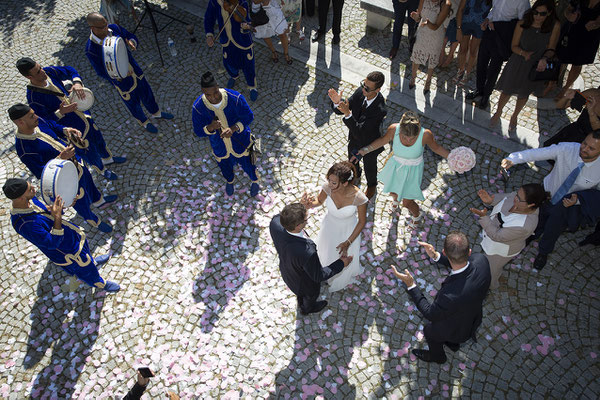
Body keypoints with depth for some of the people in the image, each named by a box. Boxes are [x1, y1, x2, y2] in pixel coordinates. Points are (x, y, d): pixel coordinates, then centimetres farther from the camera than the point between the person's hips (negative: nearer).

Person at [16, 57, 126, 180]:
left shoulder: (49, 71, -13)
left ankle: (108, 158, 58)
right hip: (73, 128, -6)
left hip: (82, 114, 6)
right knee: (88, 151, 16)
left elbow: (70, 71, 2)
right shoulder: (33, 97, -30)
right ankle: (102, 170, 46)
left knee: (98, 138, 28)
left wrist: (77, 83, -18)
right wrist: (61, 112, -37)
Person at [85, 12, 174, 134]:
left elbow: (132, 37, -5)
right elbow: (102, 72, -23)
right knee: (133, 102, 21)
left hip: (133, 68, 5)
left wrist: (132, 44, -30)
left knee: (146, 92, 27)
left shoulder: (114, 28, -19)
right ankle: (144, 122, 51)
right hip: (119, 78, -5)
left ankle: (156, 113, 57)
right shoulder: (91, 50, -31)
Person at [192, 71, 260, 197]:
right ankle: (230, 182, 67)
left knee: (247, 165, 23)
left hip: (240, 142, -1)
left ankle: (255, 181, 59)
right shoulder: (198, 107, -25)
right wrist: (211, 127, -40)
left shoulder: (235, 98, -30)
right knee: (225, 167, 29)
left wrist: (233, 129, -36)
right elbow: (198, 131, -16)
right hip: (219, 146, 2)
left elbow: (249, 117, -19)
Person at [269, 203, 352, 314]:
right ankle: (307, 308, 67)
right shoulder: (306, 253, -49)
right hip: (305, 283, -4)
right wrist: (341, 264, -17)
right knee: (312, 294, 33)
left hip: (286, 270, 5)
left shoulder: (275, 223, -36)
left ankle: (301, 302, 72)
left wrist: (303, 207, -12)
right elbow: (318, 276, -28)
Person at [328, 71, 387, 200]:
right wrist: (337, 102, -40)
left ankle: (372, 186, 59)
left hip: (368, 145, -5)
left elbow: (360, 133, -42)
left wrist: (348, 114, -53)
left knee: (369, 167, 26)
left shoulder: (380, 110, -43)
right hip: (354, 138, 5)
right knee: (352, 160, 33)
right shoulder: (360, 92, -24)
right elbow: (340, 110, -16)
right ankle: (356, 177, 67)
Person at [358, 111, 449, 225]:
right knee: (392, 191, 29)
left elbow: (436, 148, -11)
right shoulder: (394, 129, -31)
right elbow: (382, 140, -8)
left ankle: (417, 215, 46)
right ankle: (396, 199, 70)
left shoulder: (425, 134, -33)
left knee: (407, 203, 9)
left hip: (413, 170, -2)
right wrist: (364, 150, -15)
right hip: (396, 166, 3)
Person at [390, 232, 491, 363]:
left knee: (429, 331, 28)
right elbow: (461, 264, -8)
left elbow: (430, 314, -27)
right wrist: (436, 256, -17)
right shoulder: (481, 259, -33)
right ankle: (453, 344, 70)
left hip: (457, 330, -5)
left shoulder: (450, 295, -49)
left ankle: (437, 356, 59)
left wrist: (410, 285, -28)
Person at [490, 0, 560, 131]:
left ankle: (515, 116, 45)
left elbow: (551, 48, -9)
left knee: (523, 94, 18)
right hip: (517, 63, -1)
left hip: (536, 66, 1)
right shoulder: (522, 24, -15)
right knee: (507, 90, 8)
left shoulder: (555, 26, -15)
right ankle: (498, 112, 38)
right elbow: (514, 46, -7)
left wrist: (544, 58, -29)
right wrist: (523, 53, -27)